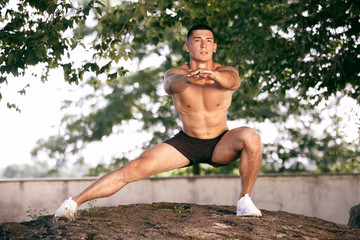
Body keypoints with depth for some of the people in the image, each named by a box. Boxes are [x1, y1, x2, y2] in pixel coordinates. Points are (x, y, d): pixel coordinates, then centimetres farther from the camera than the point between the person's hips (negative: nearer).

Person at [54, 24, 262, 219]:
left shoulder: (226, 72, -15)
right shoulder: (176, 74, -14)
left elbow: (232, 81, -40)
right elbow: (171, 84, -39)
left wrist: (213, 74, -64)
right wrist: (187, 79, -64)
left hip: (220, 146, 0)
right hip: (186, 143, 0)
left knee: (251, 137, -32)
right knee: (136, 168, -18)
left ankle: (245, 200, -14)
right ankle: (74, 202, -10)